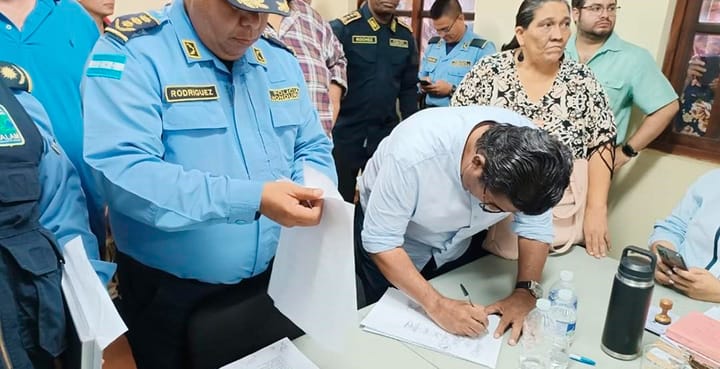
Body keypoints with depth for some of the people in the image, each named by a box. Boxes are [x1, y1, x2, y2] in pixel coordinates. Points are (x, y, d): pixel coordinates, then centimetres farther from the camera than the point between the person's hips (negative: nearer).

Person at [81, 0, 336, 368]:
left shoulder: (279, 58, 3)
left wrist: (311, 189, -15)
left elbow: (312, 148, 8)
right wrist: (250, 199, -35)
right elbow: (123, 172, -27)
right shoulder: (131, 51, -16)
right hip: (170, 292, -4)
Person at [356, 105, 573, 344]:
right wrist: (436, 305, -38)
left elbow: (535, 223, -15)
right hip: (393, 252, -4)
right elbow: (380, 241, -33)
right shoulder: (415, 152, -40)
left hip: (458, 244, 4)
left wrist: (526, 292, -27)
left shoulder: (528, 147, -27)